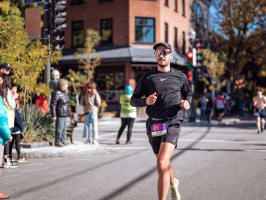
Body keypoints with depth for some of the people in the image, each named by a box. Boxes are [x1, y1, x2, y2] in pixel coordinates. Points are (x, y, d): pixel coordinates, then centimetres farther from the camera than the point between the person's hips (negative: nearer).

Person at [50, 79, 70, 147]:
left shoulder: (64, 92, 10)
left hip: (64, 114, 9)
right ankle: (57, 142, 5)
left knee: (64, 128, 12)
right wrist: (53, 115, -19)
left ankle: (62, 141, 20)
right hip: (59, 114, -9)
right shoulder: (56, 93, -18)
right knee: (59, 128, -4)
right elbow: (53, 105, -18)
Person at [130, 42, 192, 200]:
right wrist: (145, 101, -15)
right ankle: (173, 182, 52)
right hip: (153, 125, 3)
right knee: (163, 162, 21)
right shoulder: (147, 77, 6)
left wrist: (187, 103, 0)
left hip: (172, 123, -2)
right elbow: (133, 100, 7)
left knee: (162, 164, -20)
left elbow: (188, 94, 24)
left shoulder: (180, 77, 8)